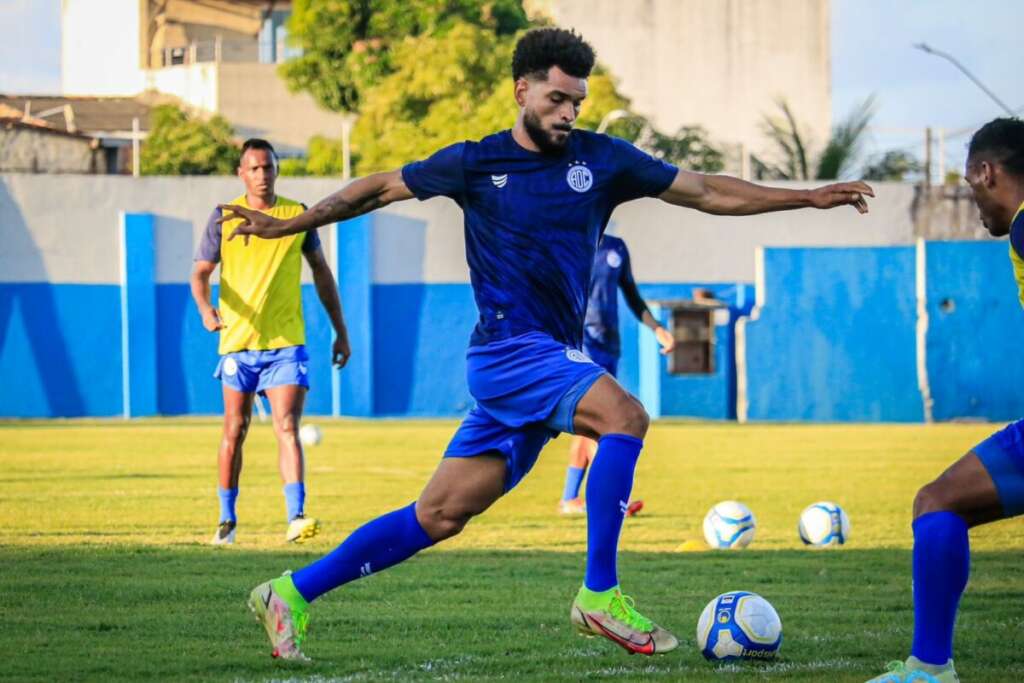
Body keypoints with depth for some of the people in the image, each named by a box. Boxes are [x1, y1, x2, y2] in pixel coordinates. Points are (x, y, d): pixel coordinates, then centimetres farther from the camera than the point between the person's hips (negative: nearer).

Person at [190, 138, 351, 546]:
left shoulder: (297, 215, 5)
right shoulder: (223, 218, 2)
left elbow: (321, 272, 14)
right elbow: (201, 272, 0)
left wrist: (340, 330, 14)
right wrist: (205, 307, -22)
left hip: (286, 343, -1)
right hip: (237, 342, 1)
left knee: (287, 428, -14)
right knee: (234, 432, 8)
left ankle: (295, 517, -23)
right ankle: (227, 519, 20)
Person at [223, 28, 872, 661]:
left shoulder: (601, 159, 8)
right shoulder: (475, 164, 0)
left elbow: (707, 191, 9)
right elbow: (381, 188, 13)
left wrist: (810, 197, 4)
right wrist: (287, 225, 13)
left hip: (554, 360, 5)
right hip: (509, 348, -5)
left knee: (439, 516, 4)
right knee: (625, 415, -28)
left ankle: (290, 595, 13)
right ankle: (601, 594, -25)